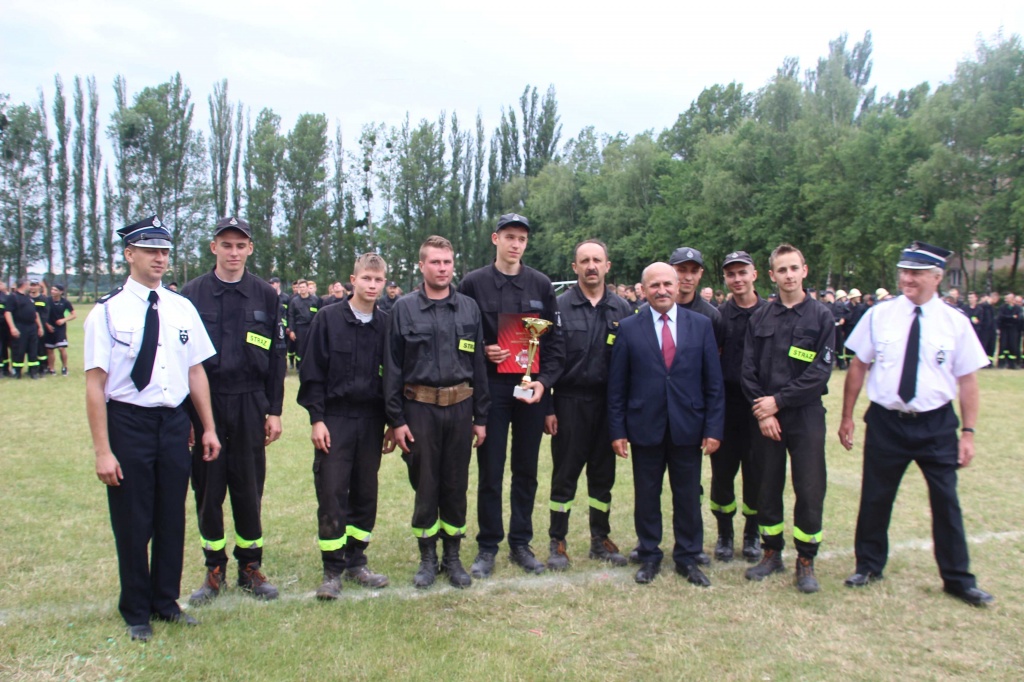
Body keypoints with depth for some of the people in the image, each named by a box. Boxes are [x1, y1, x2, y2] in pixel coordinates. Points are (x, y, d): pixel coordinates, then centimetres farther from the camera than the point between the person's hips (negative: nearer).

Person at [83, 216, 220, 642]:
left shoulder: (182, 309, 4)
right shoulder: (107, 312, -8)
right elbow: (95, 384, -10)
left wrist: (208, 428, 8)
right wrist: (103, 451, -13)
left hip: (174, 422, 4)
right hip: (128, 422, -3)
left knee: (172, 518, 13)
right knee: (132, 522, 9)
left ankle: (166, 601, 33)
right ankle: (136, 611, 29)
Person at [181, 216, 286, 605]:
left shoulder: (266, 296, 4)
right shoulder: (192, 294, 2)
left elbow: (276, 357, 5)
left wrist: (274, 411, 1)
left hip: (250, 405, 0)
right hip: (204, 403, 0)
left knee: (249, 489, 7)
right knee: (207, 489, 7)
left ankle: (250, 566, 22)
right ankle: (214, 570, 22)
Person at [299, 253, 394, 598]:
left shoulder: (385, 324, 5)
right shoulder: (328, 318, -2)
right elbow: (312, 373, -3)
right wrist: (316, 418, -8)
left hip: (371, 419, 3)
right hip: (335, 418, -3)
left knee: (365, 493, 9)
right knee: (331, 494, -1)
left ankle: (356, 561, 24)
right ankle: (333, 570, 12)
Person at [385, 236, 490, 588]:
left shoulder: (469, 308, 6)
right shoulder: (404, 308, 0)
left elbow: (478, 364, 7)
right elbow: (393, 366, -1)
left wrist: (480, 417, 5)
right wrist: (396, 419, -5)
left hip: (460, 406, 2)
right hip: (420, 408, -2)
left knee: (456, 486, 10)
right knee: (425, 486, 7)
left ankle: (453, 556, 25)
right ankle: (428, 557, 24)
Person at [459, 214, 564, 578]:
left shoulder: (541, 284, 7)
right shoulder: (474, 283, 2)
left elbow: (555, 340, 6)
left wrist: (544, 380, -5)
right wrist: (482, 352, -11)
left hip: (532, 388, 2)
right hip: (491, 387, -2)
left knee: (526, 471, 9)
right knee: (490, 471, 3)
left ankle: (520, 544, 23)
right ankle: (488, 547, 18)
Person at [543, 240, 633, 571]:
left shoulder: (622, 308, 4)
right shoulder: (559, 307, -3)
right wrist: (548, 409, -7)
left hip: (609, 403, 3)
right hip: (570, 402, -2)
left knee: (603, 475, 12)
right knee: (564, 474, 5)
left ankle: (600, 539, 27)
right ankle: (557, 542, 18)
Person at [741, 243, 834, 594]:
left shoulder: (821, 316, -1)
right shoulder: (760, 318, 6)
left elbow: (820, 371, -9)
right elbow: (748, 370, 3)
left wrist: (778, 401, -13)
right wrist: (762, 412, -8)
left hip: (806, 417, -2)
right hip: (765, 417, 2)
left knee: (809, 491, 1)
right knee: (767, 488, 10)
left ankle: (805, 561, 17)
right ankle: (771, 553, 26)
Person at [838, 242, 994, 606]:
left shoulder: (956, 322, -3)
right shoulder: (879, 315, -3)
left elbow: (968, 380, -1)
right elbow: (858, 366, 1)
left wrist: (968, 432, -4)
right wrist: (847, 417, 1)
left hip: (937, 425, 0)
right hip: (886, 422, 1)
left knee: (946, 502, 8)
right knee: (875, 498, 11)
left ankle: (958, 579, 27)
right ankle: (868, 566, 31)